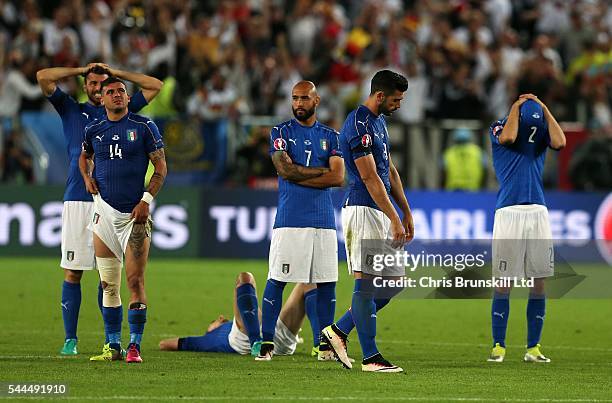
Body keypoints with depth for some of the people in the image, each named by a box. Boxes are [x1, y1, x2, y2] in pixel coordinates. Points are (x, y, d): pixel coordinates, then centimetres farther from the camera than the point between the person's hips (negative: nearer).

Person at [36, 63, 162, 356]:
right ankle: (70, 339, 1)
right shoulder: (71, 110, 12)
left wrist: (116, 73, 16)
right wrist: (81, 70, 12)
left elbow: (155, 86, 17)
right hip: (77, 202, -1)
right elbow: (43, 77, 4)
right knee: (73, 273, -3)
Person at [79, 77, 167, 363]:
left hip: (135, 213, -3)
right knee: (108, 284, 5)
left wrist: (146, 200, -10)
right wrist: (86, 177, 8)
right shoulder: (93, 130, 8)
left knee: (135, 281, -8)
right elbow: (84, 156, 29)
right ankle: (113, 346, 10)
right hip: (104, 210, 3)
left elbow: (161, 167, 0)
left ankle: (134, 347, -6)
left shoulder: (143, 127, -2)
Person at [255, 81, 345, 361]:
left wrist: (299, 176, -7)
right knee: (277, 280, -6)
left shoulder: (330, 136, 13)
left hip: (323, 220, 3)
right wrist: (323, 171, -4)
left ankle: (326, 344, 11)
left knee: (326, 283, 3)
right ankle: (267, 342, -2)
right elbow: (285, 169, -9)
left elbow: (338, 178, -1)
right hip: (290, 219, -3)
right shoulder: (280, 133, 6)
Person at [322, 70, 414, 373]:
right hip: (363, 209, -10)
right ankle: (370, 357, -7)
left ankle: (338, 331, 17)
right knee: (367, 282, -8)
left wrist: (406, 212, 22)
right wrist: (394, 219, -19)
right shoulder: (359, 125, -15)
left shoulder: (379, 122, 17)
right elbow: (370, 178, -19)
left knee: (393, 281, 9)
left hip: (381, 211, 10)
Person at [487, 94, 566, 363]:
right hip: (508, 212, -3)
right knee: (503, 283, -4)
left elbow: (559, 143, -9)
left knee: (539, 282, 2)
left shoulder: (541, 130, 11)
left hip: (537, 212, 3)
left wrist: (544, 109, -3)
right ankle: (498, 346, 3)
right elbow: (508, 138, -20)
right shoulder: (499, 128, 3)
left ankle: (533, 348, 9)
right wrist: (517, 106, -7)